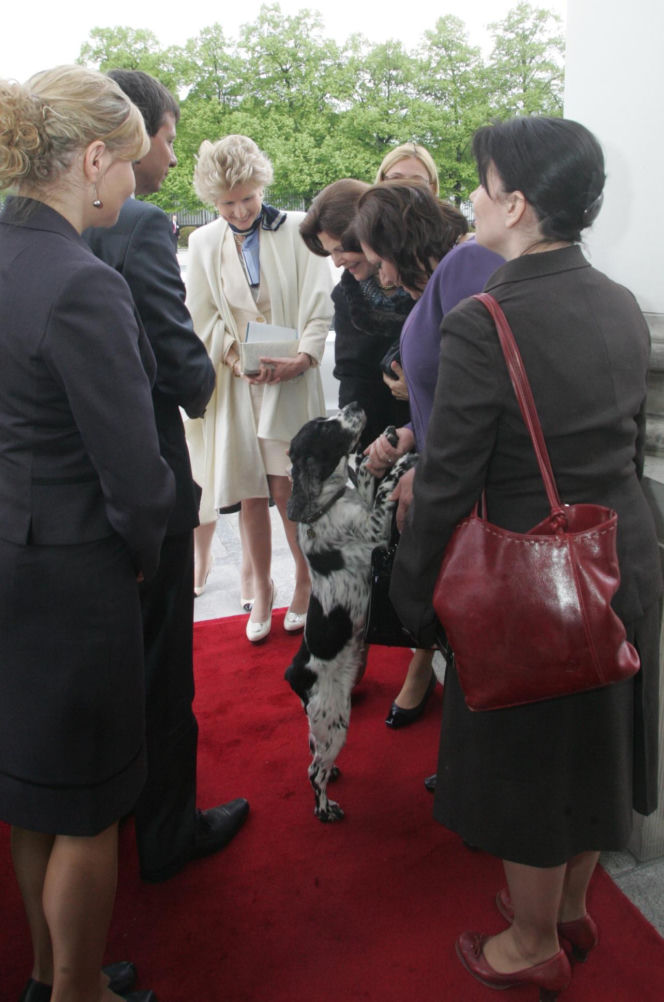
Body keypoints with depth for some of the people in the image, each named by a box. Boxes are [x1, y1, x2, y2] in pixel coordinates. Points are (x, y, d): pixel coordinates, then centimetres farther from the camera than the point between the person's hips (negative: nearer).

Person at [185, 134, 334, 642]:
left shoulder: (296, 231, -1)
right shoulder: (204, 244, 7)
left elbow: (320, 305, -4)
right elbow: (203, 319, 6)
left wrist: (303, 358, -20)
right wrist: (236, 358, -12)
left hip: (290, 380, -2)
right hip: (235, 382, 3)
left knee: (288, 490, -1)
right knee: (250, 493, 7)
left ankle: (306, 582, 20)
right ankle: (260, 589, 22)